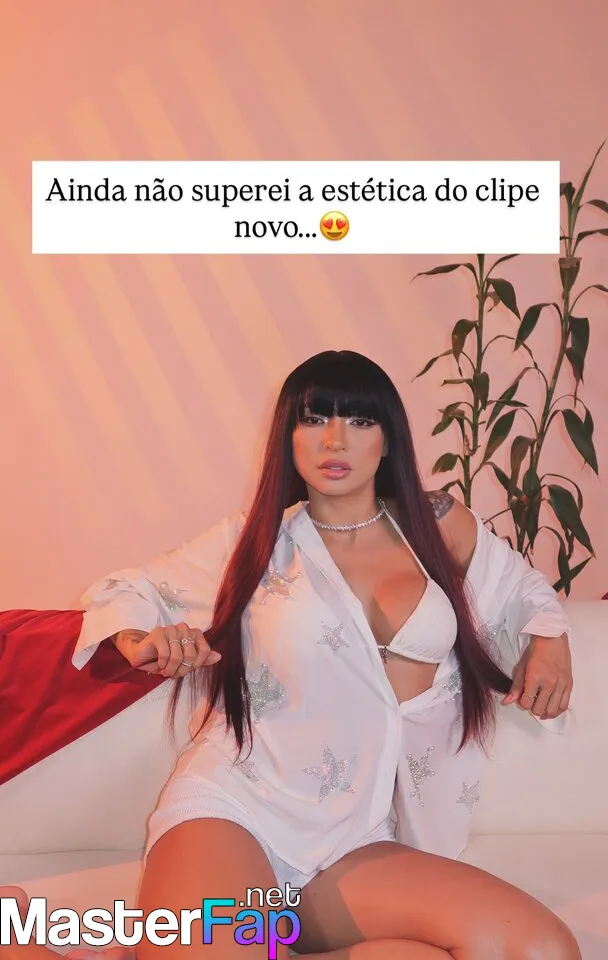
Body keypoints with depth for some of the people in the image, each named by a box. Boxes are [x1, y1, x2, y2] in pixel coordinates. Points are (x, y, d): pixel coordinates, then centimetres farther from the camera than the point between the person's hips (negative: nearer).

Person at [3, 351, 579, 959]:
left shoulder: (441, 527, 12)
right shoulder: (253, 541, 8)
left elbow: (527, 591, 30)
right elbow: (120, 591, 18)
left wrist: (550, 641, 7)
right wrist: (140, 640, -6)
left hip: (352, 842, 5)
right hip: (235, 808, -4)